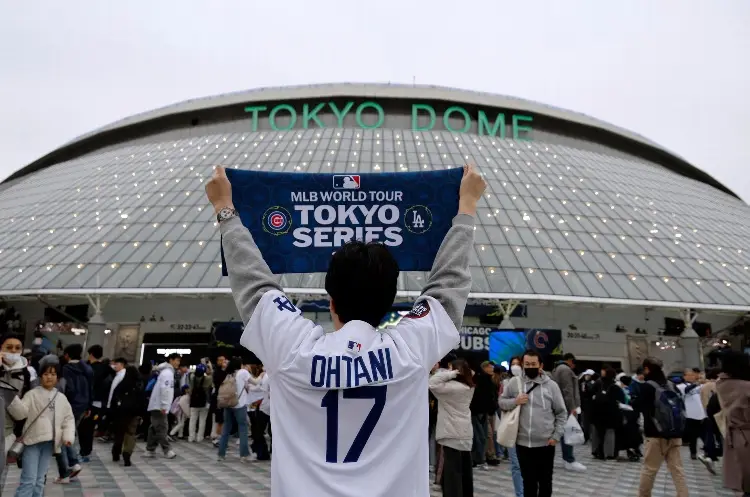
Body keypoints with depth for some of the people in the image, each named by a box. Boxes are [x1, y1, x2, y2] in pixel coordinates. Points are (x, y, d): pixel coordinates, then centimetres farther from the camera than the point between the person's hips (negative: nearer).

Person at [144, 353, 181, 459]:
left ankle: (150, 450, 14)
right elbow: (164, 389, -22)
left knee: (155, 428, 11)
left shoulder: (167, 372, 18)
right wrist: (164, 406, -23)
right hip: (159, 406, -10)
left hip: (156, 405, 10)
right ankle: (167, 450, -7)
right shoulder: (167, 372, -13)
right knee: (162, 428, -7)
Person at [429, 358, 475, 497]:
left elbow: (432, 383, -24)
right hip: (465, 434, 9)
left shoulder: (453, 386, -19)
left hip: (453, 435, -9)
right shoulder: (468, 387, 7)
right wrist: (450, 374, 4)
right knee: (465, 471, 17)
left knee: (452, 472, -4)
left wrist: (450, 373, -19)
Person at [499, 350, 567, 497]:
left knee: (545, 481, 13)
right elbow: (501, 402, 8)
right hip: (523, 443, 1)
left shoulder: (551, 385, -3)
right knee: (528, 481, 12)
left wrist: (556, 435, -5)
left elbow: (561, 413, 2)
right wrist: (514, 402, -12)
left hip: (545, 443, -1)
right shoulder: (514, 384, 0)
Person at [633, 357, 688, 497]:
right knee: (677, 469, 8)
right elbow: (681, 406, 13)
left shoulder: (647, 386, -10)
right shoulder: (671, 385, 6)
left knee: (649, 469, 5)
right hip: (675, 434, 5)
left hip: (656, 435, -5)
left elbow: (637, 407, -4)